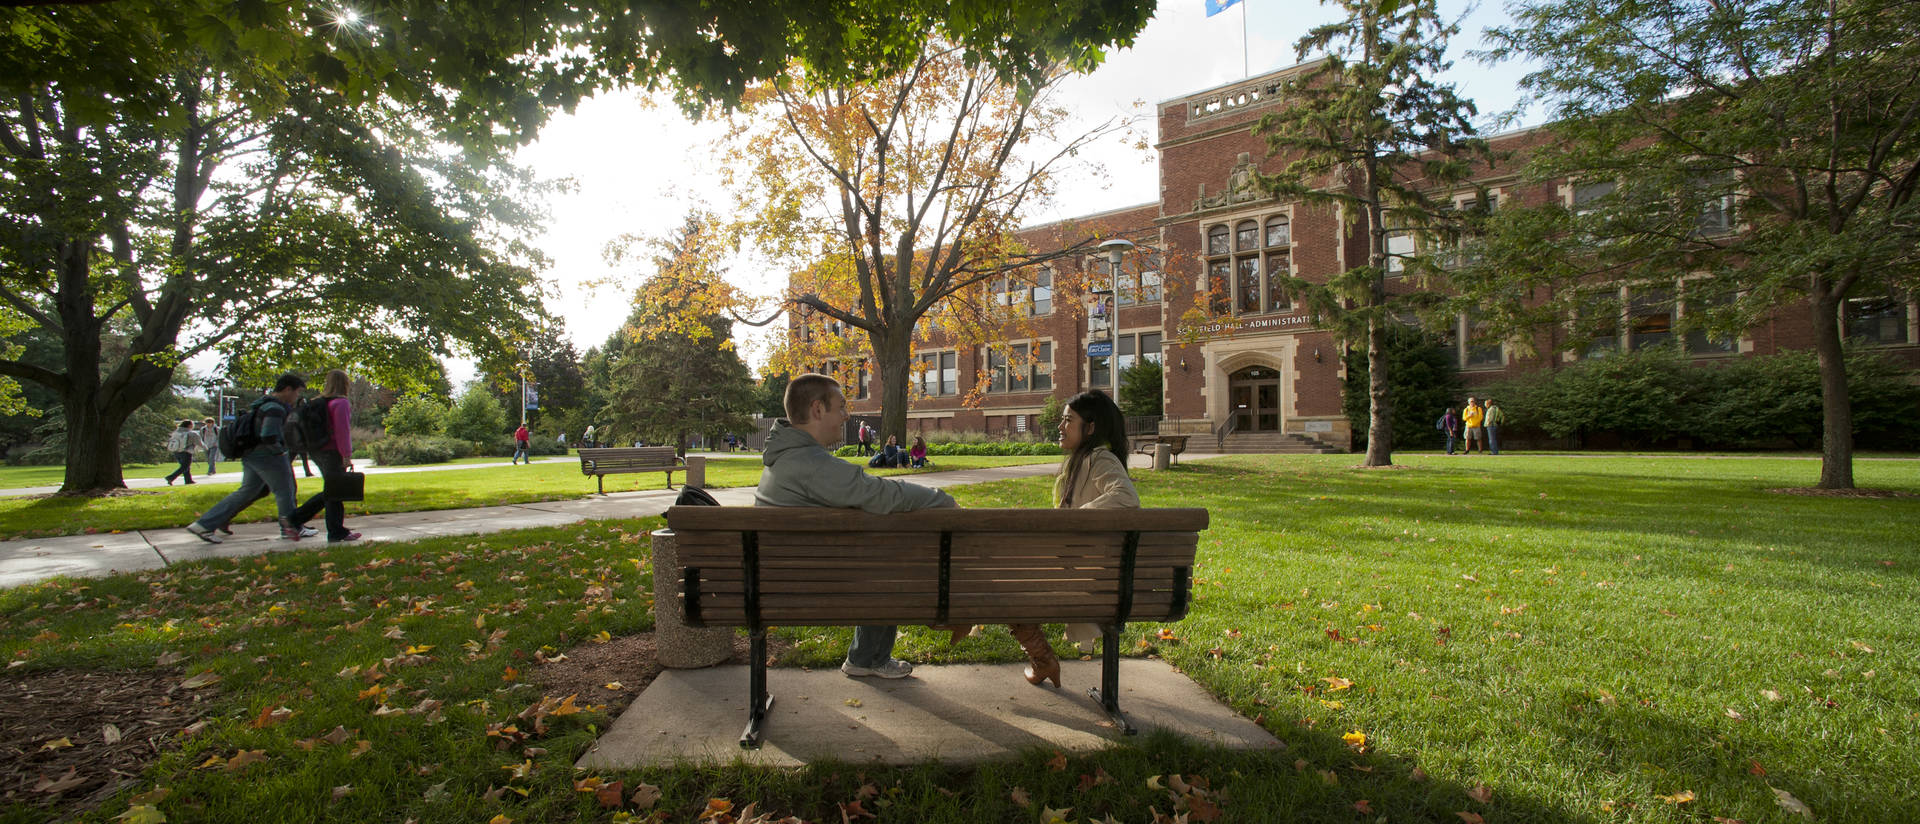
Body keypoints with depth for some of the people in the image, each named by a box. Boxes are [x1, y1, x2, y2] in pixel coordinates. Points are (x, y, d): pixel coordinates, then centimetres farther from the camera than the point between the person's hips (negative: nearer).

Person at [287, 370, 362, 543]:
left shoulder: (319, 402, 14)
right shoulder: (341, 403, -13)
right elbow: (342, 431, -18)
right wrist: (347, 455, -17)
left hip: (318, 451, 9)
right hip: (333, 453, -9)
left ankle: (296, 518, 19)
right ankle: (337, 533, 4)